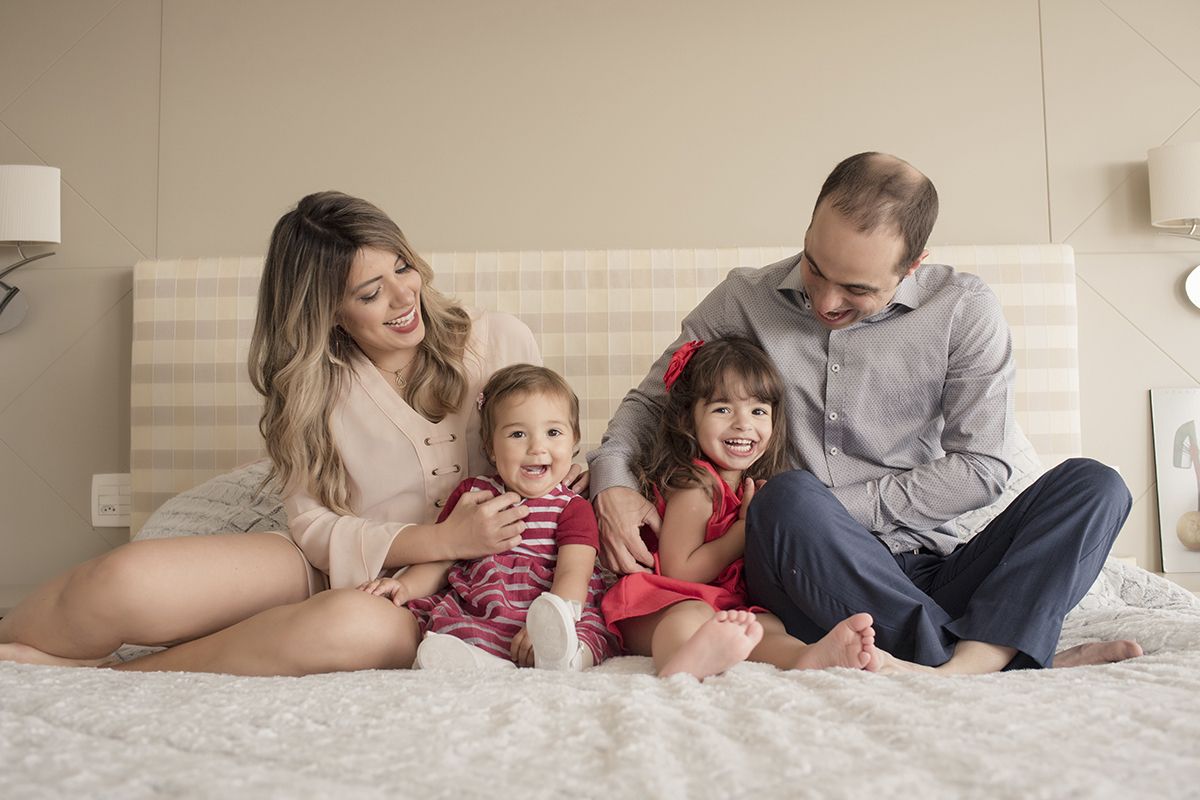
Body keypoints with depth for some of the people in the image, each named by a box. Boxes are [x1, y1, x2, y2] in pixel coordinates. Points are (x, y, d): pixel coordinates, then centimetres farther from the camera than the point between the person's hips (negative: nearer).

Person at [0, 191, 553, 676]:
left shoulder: (500, 342, -3)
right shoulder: (315, 383, -1)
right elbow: (316, 524, -6)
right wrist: (441, 540, -22)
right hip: (331, 568, 1)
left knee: (361, 625, -38)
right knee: (126, 580, -25)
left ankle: (101, 677, -16)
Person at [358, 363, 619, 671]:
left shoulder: (573, 509, 5)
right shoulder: (471, 494, 16)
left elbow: (574, 576, -9)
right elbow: (440, 560, 18)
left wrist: (545, 625, -28)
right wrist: (405, 585, -4)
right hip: (473, 617, 2)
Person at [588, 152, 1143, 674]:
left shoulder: (964, 310, 0)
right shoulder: (742, 301, 2)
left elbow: (982, 466, -2)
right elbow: (649, 399, 12)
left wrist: (841, 505, -11)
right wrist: (611, 483, -9)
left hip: (925, 575, 2)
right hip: (806, 580, -1)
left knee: (1093, 485, -19)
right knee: (789, 498, -36)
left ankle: (969, 662, -39)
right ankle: (1010, 662, -30)